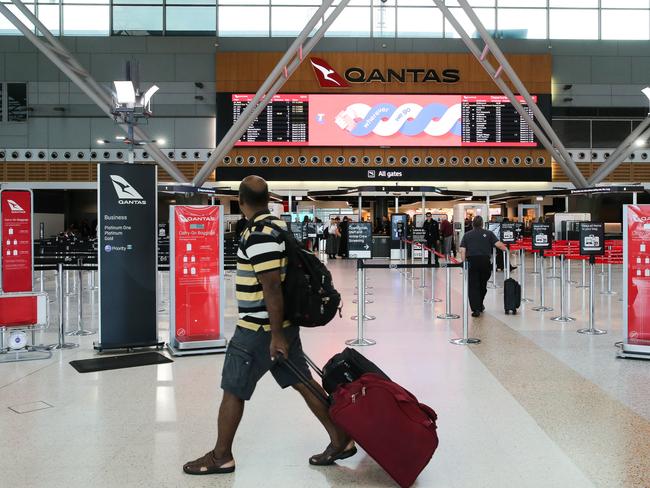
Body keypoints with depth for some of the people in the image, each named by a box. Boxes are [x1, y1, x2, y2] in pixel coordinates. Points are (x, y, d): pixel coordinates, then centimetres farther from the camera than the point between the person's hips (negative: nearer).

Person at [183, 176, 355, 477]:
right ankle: (340, 440, 21)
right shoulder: (278, 226, 9)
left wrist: (276, 335, -20)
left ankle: (221, 456, 21)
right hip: (282, 323, 9)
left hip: (259, 329, -9)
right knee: (303, 383, 14)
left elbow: (272, 288, -24)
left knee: (232, 391, 6)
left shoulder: (259, 235, -21)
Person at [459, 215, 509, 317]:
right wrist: (506, 249, 14)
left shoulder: (467, 235, 11)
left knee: (473, 286, 3)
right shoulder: (488, 233, 7)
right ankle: (480, 305, 34)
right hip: (485, 261, 1)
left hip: (472, 261, 0)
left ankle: (475, 309, -5)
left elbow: (462, 250, 3)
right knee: (483, 285, 18)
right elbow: (499, 244, -3)